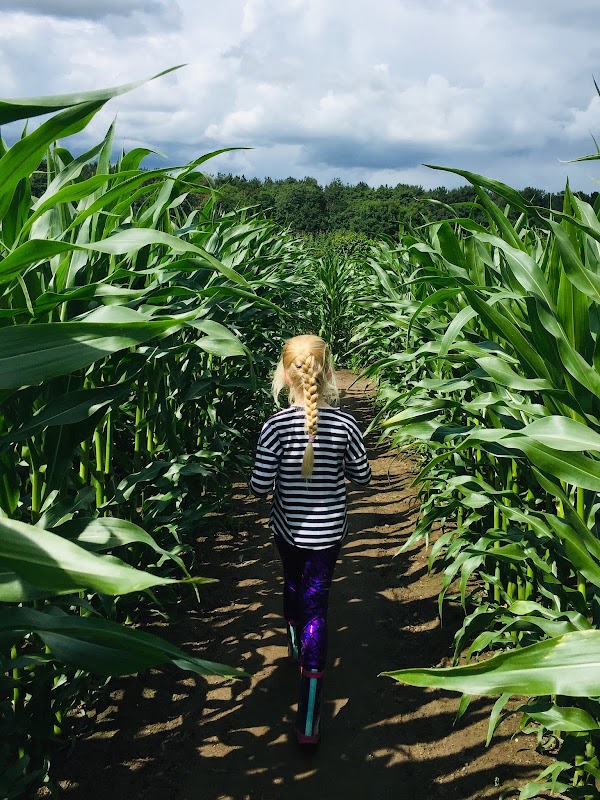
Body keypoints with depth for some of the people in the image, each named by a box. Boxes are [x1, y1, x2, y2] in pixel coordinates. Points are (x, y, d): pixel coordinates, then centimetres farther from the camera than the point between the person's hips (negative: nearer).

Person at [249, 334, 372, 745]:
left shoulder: (277, 425, -19)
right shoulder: (345, 424, -15)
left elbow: (260, 488, -15)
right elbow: (362, 476, 0)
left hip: (288, 529, 0)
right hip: (329, 531, 0)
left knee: (293, 586, 28)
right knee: (315, 605, 5)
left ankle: (296, 647, 57)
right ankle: (308, 721, 3)